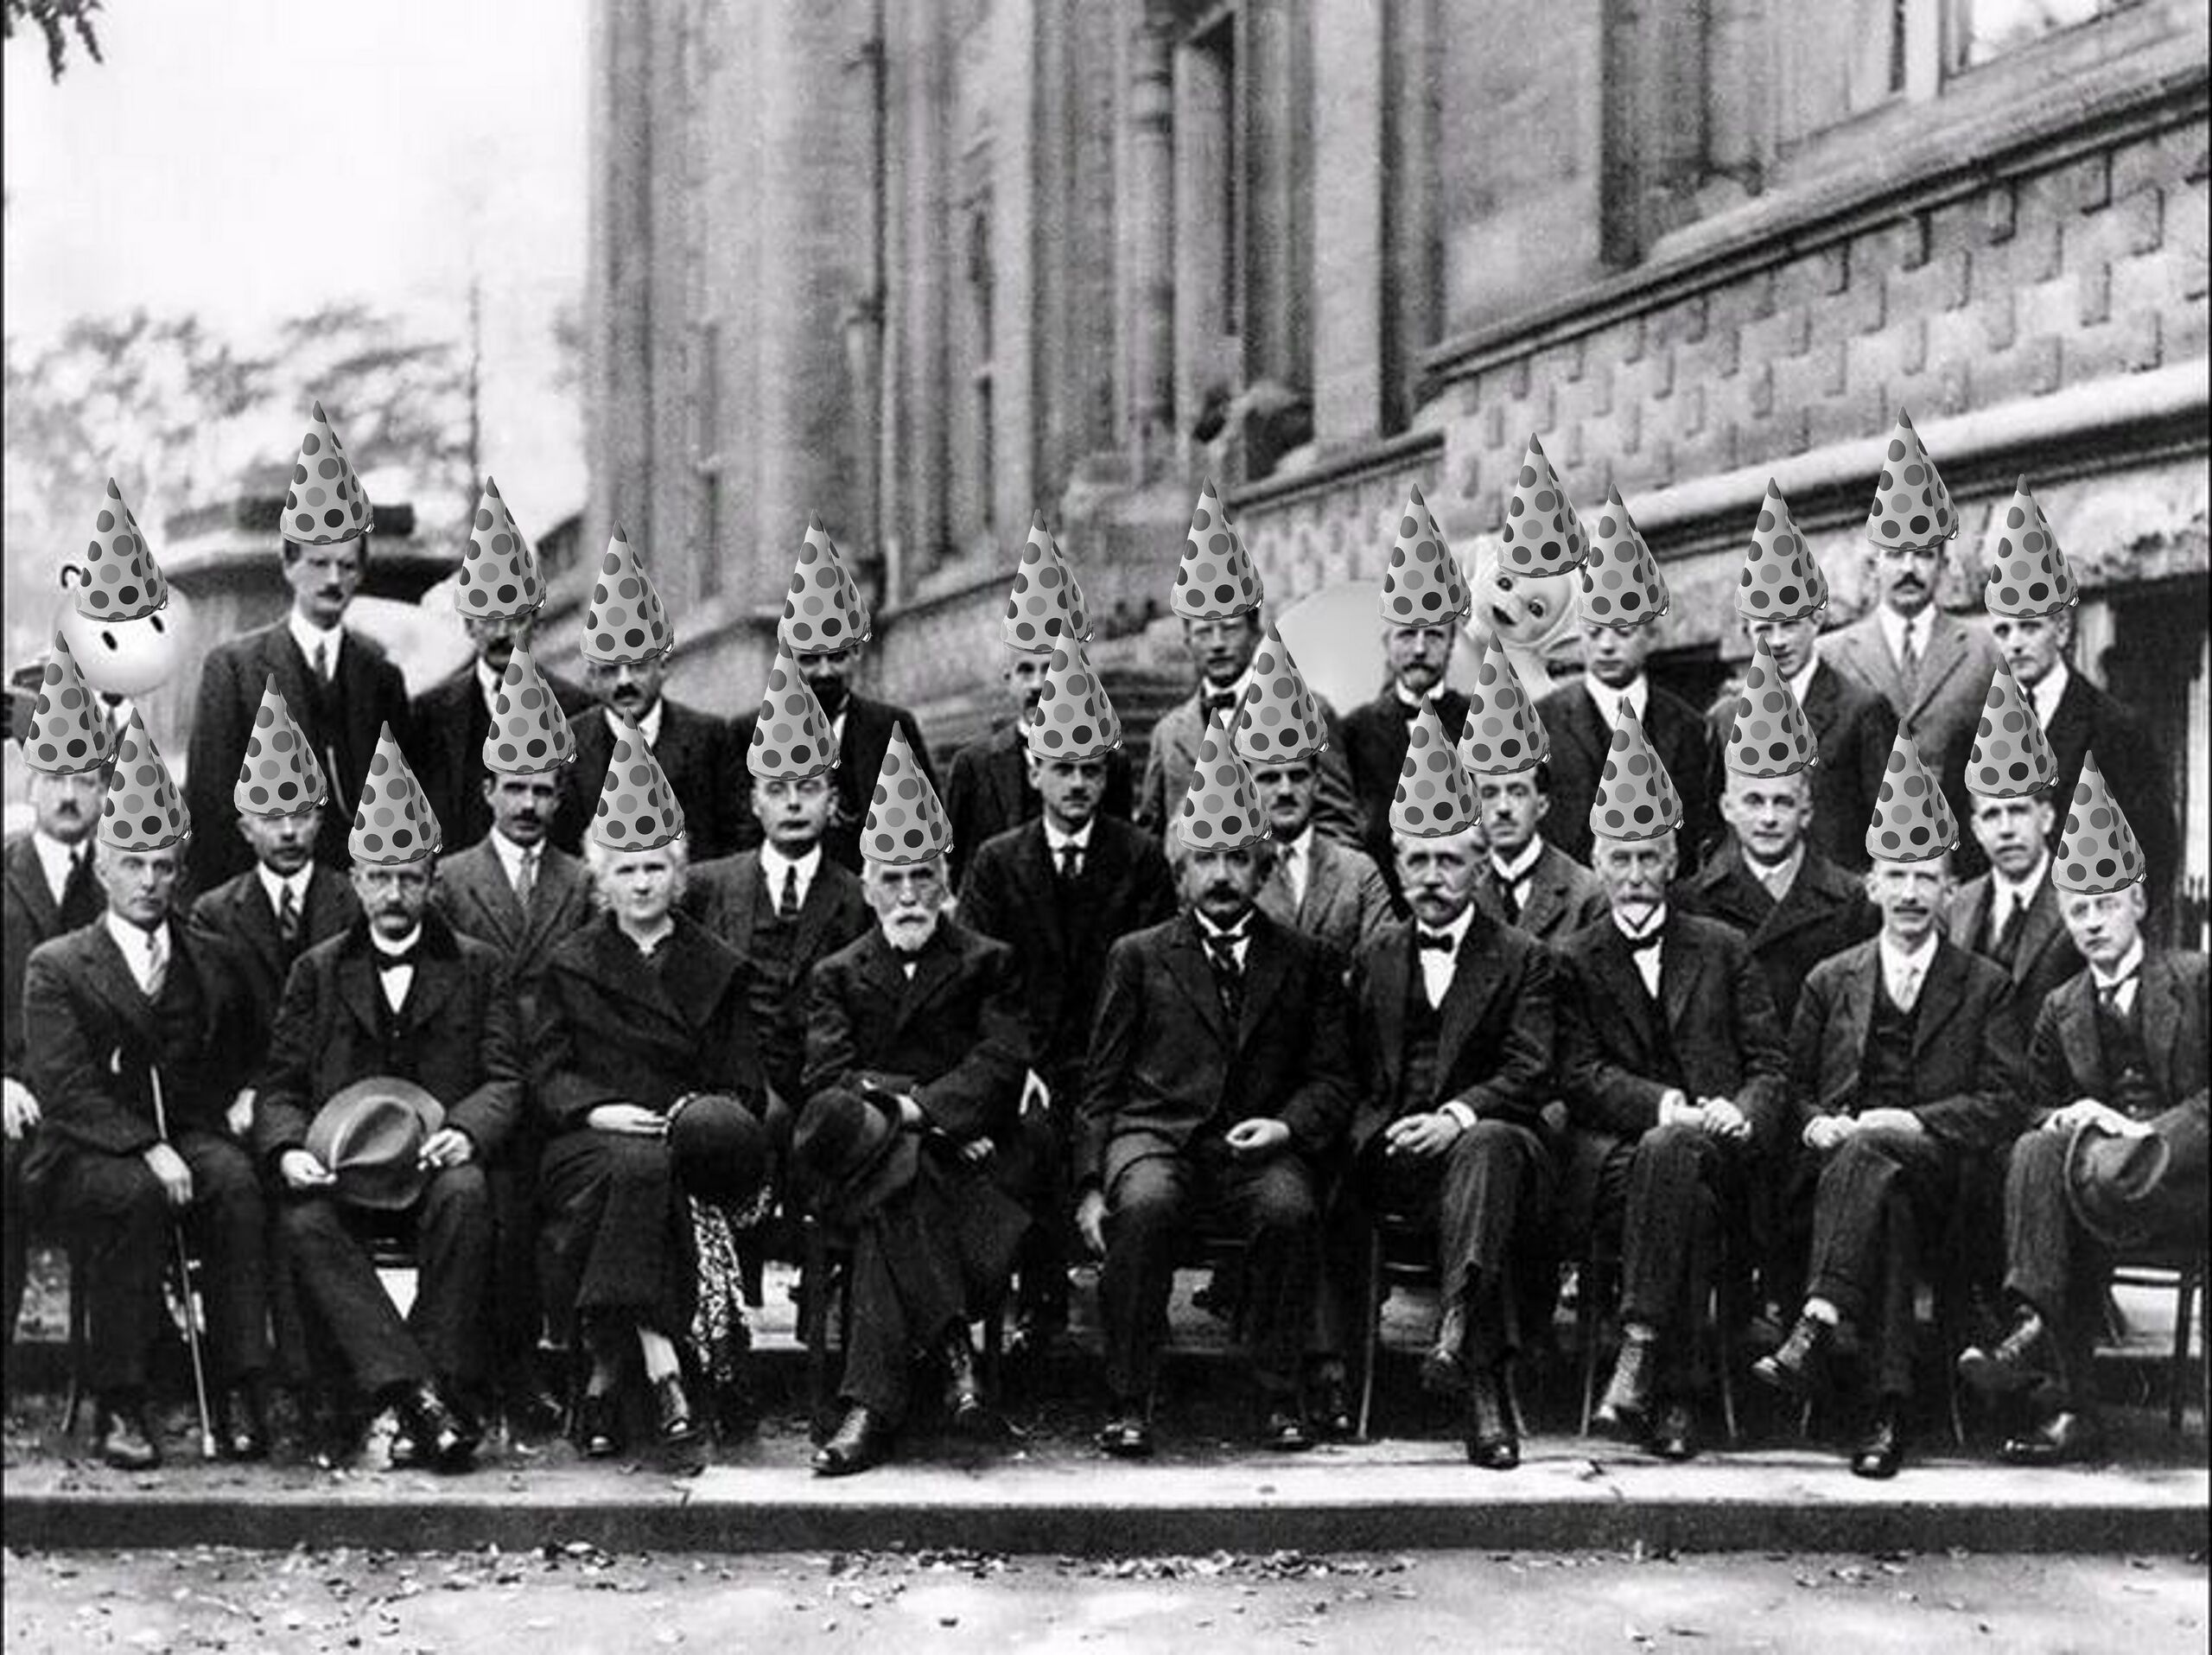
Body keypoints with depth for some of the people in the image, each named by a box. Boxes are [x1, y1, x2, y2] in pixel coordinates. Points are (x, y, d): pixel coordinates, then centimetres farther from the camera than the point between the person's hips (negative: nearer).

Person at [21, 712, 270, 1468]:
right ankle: (118, 1404, -27)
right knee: (137, 1196, -36)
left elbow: (233, 1066, 23)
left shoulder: (210, 964, 16)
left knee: (236, 1183, -31)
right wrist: (146, 1149, -20)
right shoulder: (56, 967, 4)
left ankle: (237, 1391, -30)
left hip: (189, 1137, 3)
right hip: (84, 1155, -3)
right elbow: (65, 1090, -8)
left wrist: (235, 1105, -1)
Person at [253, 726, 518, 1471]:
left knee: (465, 1199, -36)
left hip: (435, 1160, -1)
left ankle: (444, 1399, -33)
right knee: (304, 1224, -33)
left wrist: (467, 1131, -20)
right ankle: (415, 1394, -39)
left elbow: (504, 1076, 3)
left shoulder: (478, 966, 14)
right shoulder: (318, 970, 18)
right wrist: (288, 1149, -13)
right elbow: (280, 1086, 10)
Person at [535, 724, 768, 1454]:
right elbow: (547, 1073, 7)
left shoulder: (717, 970, 16)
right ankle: (659, 1361, -41)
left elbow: (744, 1087, 11)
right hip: (587, 1144, 0)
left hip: (685, 1134, 1)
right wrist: (598, 1110, -13)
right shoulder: (571, 966, 16)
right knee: (640, 1170, -36)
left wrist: (699, 1115, -10)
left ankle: (608, 1370, -35)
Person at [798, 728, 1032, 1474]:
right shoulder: (837, 976, 18)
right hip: (864, 1153, 1)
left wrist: (904, 1104, -16)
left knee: (891, 1215, -34)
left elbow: (1001, 1069, -2)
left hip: (964, 1156, -1)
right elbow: (828, 1076, 1)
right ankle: (951, 1345, -36)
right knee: (900, 1175, -37)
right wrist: (932, 1108, -13)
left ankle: (873, 1404, -35)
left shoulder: (989, 965, 13)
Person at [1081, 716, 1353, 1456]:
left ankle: (1277, 1396, -17)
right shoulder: (1138, 957, 14)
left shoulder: (1304, 963, 16)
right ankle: (1127, 1401, -23)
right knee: (1144, 1206, -34)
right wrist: (1091, 1186, -3)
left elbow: (1333, 1079, 11)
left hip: (1259, 1146, 0)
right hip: (1155, 1136, 0)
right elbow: (1101, 1083, 10)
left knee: (1291, 1209, -33)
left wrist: (1288, 1125, -11)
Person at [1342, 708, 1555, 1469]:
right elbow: (1353, 1071, 19)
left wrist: (1459, 1114, -20)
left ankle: (1460, 1339, -52)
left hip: (1490, 1135, -3)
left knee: (1487, 1145, -38)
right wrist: (1376, 1126, -1)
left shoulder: (1523, 958, 10)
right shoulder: (1374, 959, 21)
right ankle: (1488, 1385, -40)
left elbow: (1530, 1070, -3)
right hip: (1391, 1151, 3)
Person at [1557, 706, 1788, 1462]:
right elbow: (1582, 1075, 1)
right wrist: (1671, 1106, -16)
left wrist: (1739, 1115, -12)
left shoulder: (1724, 950, 18)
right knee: (1681, 1172, -34)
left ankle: (1641, 1357, -38)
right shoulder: (1574, 962, 13)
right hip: (1611, 1157, -1)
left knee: (1674, 1153, -35)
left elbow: (1769, 1066, 11)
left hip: (1716, 1151, 1)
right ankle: (1679, 1391, -36)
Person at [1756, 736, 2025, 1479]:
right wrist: (1814, 1122, -4)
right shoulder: (1830, 980, 21)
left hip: (1938, 1167, -2)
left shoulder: (1985, 987, 14)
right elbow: (1795, 1086, 20)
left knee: (1867, 1156, -37)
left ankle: (1816, 1330, -50)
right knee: (1887, 1197, -36)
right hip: (1837, 1161, 2)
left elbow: (1999, 1105, 5)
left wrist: (1912, 1121, -11)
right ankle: (1889, 1407, -46)